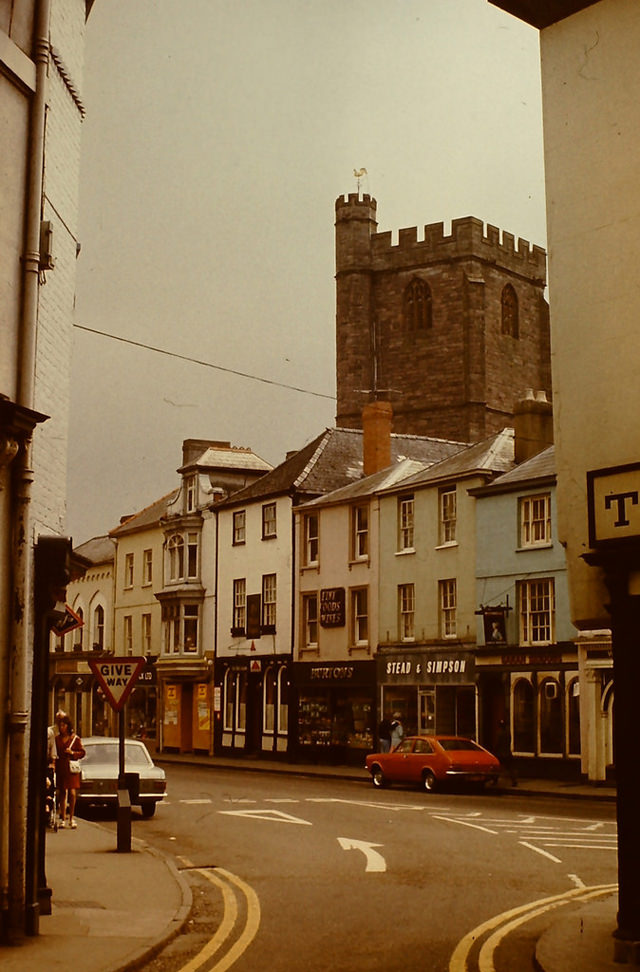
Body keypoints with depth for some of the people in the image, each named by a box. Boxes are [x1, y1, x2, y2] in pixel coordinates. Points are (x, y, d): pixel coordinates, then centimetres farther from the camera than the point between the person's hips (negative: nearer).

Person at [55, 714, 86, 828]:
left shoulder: (75, 738, 4)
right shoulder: (57, 738, 10)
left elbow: (82, 752, 5)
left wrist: (72, 753, -10)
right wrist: (54, 762, -2)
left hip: (72, 768, -2)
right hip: (60, 768, 2)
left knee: (72, 793, -8)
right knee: (62, 793, 4)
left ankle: (71, 818, 4)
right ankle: (62, 818, 9)